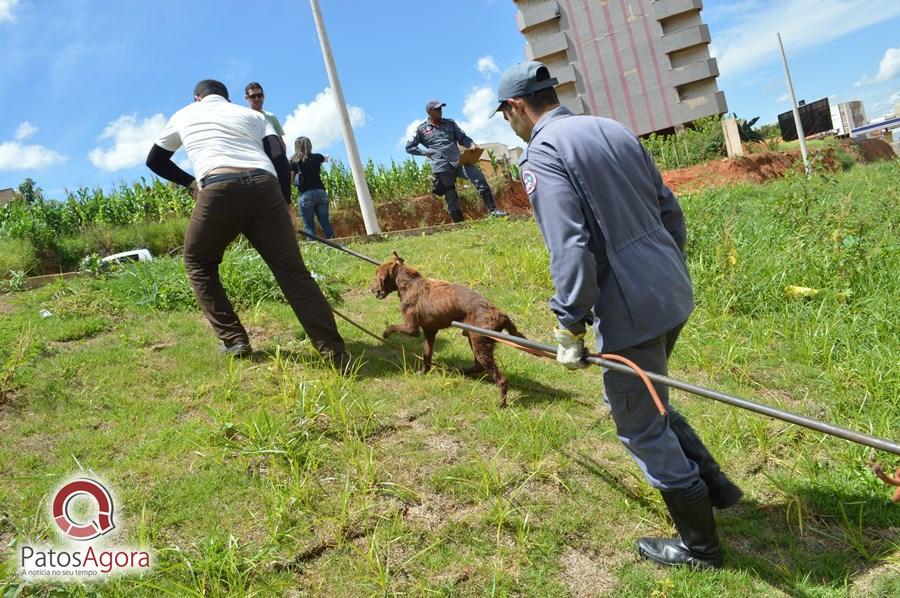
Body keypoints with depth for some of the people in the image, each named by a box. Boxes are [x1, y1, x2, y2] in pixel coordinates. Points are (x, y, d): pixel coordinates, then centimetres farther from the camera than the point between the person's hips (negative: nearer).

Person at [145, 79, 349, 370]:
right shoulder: (252, 115, 30)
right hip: (264, 188, 2)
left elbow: (154, 161, 42)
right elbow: (280, 158, 14)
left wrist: (190, 182, 52)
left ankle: (234, 340, 15)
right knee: (292, 270, 1)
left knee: (198, 263, 22)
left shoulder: (184, 114, 31)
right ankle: (337, 355, -7)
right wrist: (284, 201, 20)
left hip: (219, 190, -1)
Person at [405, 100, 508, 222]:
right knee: (451, 197, 1)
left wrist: (472, 145, -9)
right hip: (441, 167, -2)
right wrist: (426, 152, 0)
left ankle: (493, 210, -13)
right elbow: (409, 147, 11)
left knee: (479, 178, -17)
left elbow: (463, 138, 13)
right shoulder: (422, 129, 8)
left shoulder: (450, 123, 16)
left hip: (458, 161, 2)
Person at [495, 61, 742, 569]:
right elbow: (670, 209, 14)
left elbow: (570, 248, -22)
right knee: (651, 401, 29)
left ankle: (700, 547, 26)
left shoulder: (542, 154, -12)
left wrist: (570, 326, -14)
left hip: (630, 312, -8)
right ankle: (714, 484, 34)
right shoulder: (613, 129, 12)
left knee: (644, 428, 10)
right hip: (673, 295, 9)